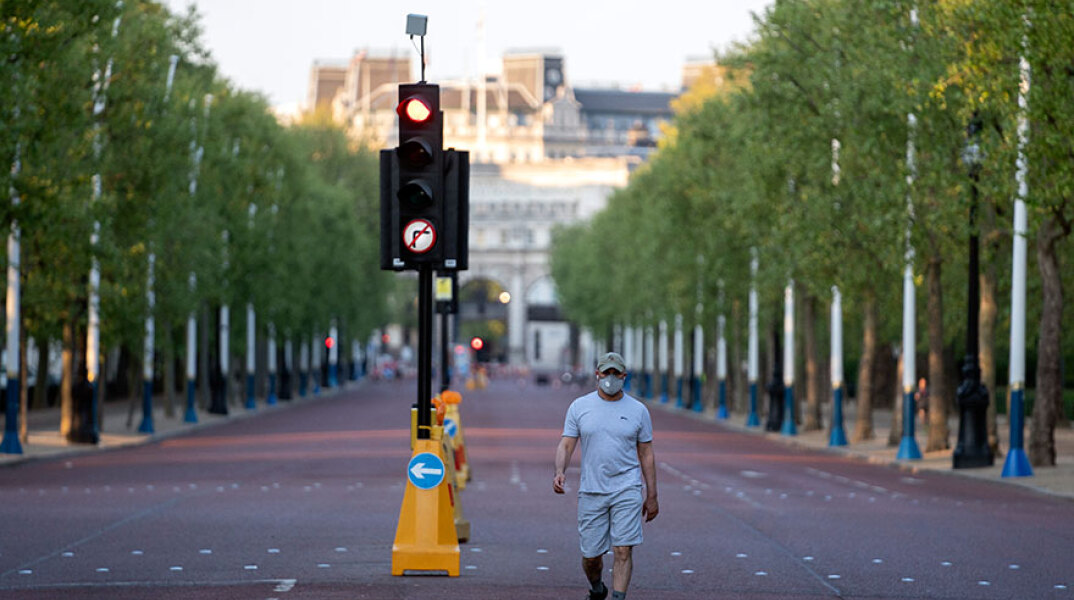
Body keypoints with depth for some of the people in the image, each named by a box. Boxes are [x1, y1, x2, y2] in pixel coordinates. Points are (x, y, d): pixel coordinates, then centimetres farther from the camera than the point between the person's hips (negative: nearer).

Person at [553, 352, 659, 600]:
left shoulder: (638, 410, 4)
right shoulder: (579, 407, 4)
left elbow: (646, 455, 8)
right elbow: (565, 445, 2)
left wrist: (652, 496, 6)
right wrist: (560, 472, -18)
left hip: (627, 490, -1)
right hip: (591, 492, 1)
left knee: (623, 551, -12)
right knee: (590, 554, 6)